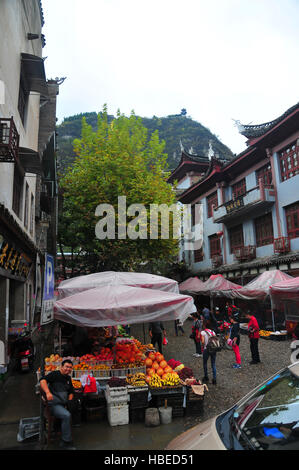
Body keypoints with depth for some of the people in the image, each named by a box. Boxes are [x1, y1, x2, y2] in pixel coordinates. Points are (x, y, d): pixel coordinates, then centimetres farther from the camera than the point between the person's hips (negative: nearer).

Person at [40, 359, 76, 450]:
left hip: (63, 404, 7)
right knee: (67, 415, -28)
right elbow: (42, 380, -19)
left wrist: (69, 401, 7)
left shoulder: (68, 378, 17)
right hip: (54, 404, -7)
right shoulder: (55, 374, -4)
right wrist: (48, 392, -33)